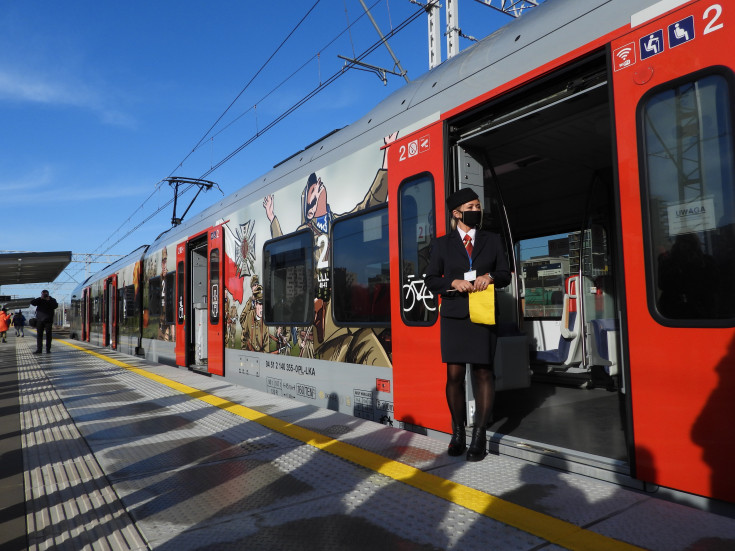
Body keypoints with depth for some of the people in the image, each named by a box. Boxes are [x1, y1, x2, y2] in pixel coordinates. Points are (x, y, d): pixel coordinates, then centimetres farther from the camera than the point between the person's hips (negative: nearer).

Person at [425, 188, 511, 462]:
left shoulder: (493, 240, 13)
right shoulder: (442, 243, 9)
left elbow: (505, 274, 11)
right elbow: (431, 280, 6)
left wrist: (490, 276, -10)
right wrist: (453, 282, -12)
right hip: (453, 316, 0)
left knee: (483, 373, -1)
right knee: (454, 375, 0)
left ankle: (479, 435, 9)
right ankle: (457, 432, 15)